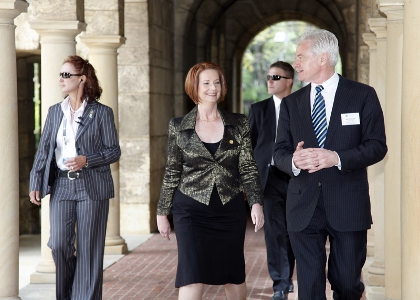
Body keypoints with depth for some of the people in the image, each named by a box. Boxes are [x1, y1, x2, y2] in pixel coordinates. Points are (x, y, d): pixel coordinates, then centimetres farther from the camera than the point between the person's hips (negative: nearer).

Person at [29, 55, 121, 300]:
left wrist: (86, 160, -17)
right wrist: (36, 184, 3)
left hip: (92, 187, -3)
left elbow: (114, 151, -1)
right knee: (59, 245, -4)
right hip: (61, 186, 3)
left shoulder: (102, 113, -1)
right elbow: (44, 149, 11)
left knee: (88, 249, 1)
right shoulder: (55, 112, 11)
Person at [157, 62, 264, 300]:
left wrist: (256, 203, -9)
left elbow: (248, 168, 3)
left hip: (230, 210, 2)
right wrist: (162, 213, 8)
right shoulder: (179, 126, 2)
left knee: (234, 276, 13)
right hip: (192, 211, -2)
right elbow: (172, 173, 7)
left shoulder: (239, 124, 4)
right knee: (192, 279, -10)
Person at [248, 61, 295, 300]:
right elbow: (249, 146, 8)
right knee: (275, 231, -6)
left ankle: (287, 277, 24)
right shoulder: (259, 109, 8)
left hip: (296, 177, 0)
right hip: (270, 176, 0)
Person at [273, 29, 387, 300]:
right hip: (304, 207, 3)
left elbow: (377, 146, -4)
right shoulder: (291, 103, 11)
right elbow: (280, 152, 9)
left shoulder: (362, 95, 1)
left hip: (348, 206, -2)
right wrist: (293, 161, -16)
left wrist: (337, 157, -20)